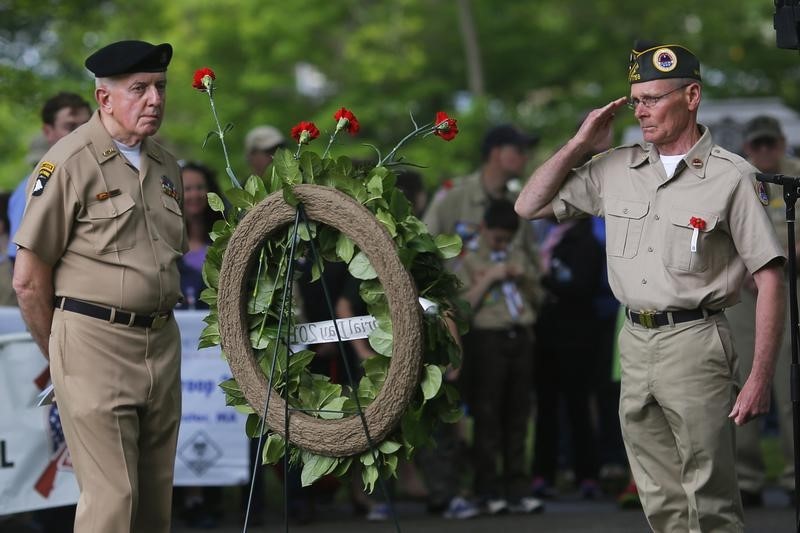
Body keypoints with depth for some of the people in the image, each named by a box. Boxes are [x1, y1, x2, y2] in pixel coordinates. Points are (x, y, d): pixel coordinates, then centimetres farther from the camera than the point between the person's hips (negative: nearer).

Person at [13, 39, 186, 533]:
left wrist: (158, 325, 17)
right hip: (95, 339, -7)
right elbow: (29, 278, -8)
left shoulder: (166, 165, 13)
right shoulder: (70, 162, -9)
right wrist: (59, 354, 0)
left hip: (162, 340, 7)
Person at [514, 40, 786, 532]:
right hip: (635, 343, 6)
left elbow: (770, 279, -8)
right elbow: (530, 207, 17)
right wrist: (579, 145, 7)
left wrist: (760, 378, -14)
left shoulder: (730, 176, -6)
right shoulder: (616, 169, 11)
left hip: (695, 343, -6)